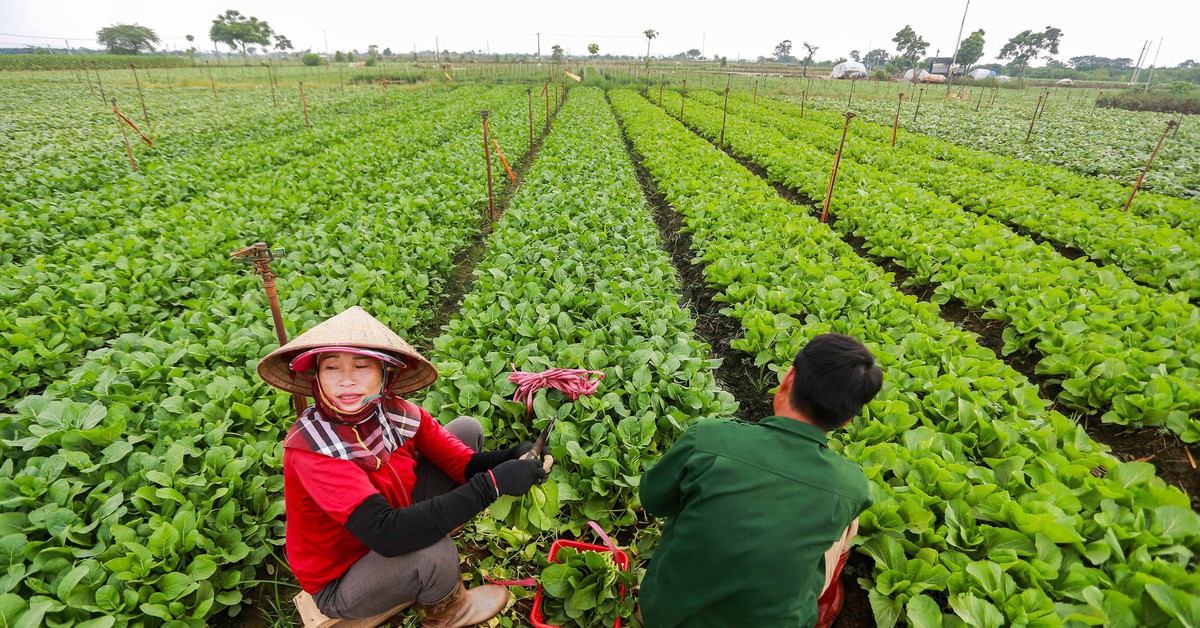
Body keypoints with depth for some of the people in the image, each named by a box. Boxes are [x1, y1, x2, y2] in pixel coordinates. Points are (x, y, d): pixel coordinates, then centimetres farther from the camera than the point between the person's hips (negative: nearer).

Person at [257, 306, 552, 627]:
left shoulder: (391, 409, -16)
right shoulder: (311, 449, -33)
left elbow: (459, 461, -15)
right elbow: (386, 535, -43)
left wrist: (506, 460, -36)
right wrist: (492, 483, -44)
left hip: (395, 515, 5)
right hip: (339, 583, -5)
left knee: (467, 429, 0)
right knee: (432, 551, -36)